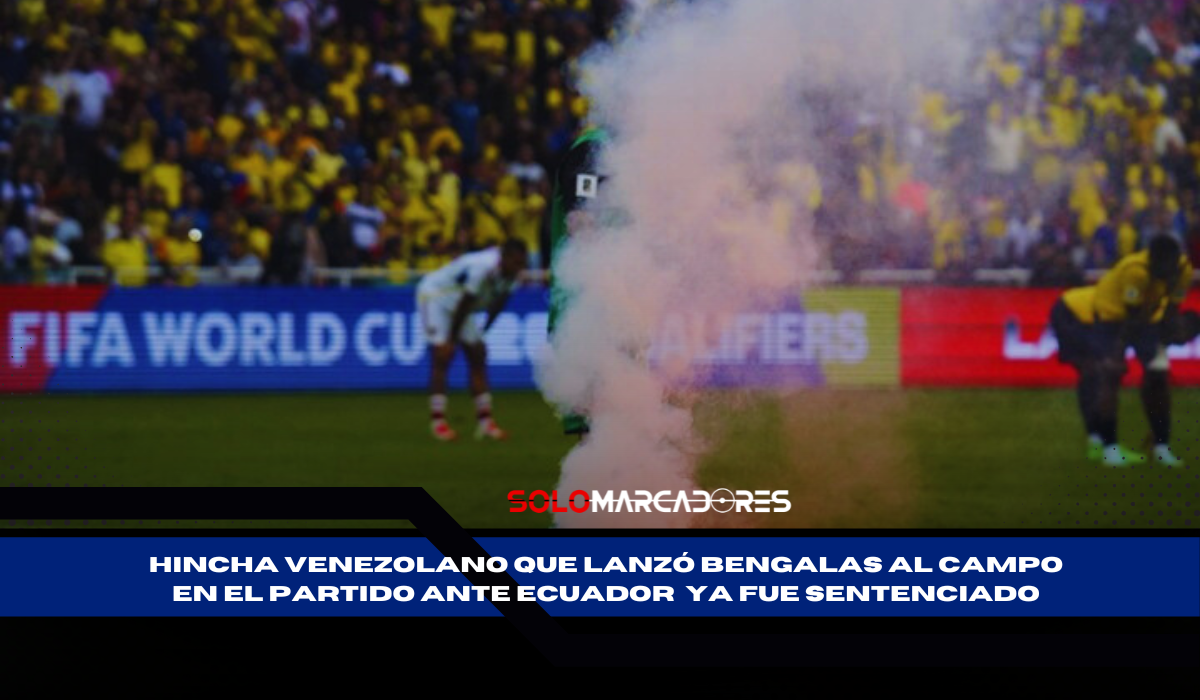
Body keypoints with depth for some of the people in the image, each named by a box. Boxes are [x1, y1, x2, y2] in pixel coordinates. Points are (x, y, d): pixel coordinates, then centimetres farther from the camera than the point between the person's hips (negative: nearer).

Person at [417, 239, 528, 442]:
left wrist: (484, 331, 6)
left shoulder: (512, 272, -11)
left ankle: (484, 421, 3)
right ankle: (437, 421, -16)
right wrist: (451, 339, -19)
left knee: (478, 357, 2)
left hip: (455, 303, 9)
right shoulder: (483, 267, -36)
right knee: (442, 355, -18)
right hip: (435, 295, -9)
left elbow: (499, 303, 4)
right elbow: (464, 304, -28)